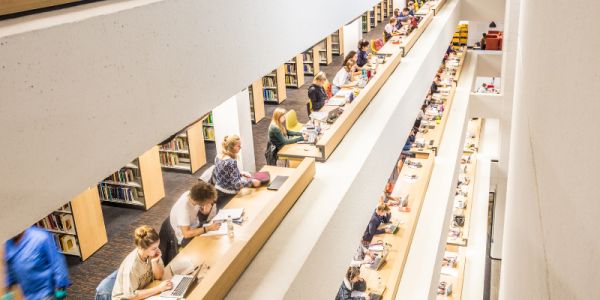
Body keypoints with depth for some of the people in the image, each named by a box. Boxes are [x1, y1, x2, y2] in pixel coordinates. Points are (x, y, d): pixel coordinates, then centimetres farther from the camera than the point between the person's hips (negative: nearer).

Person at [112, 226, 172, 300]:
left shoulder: (151, 253, -16)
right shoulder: (132, 265, -31)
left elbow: (158, 277, -6)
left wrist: (154, 262, -24)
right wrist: (159, 288, -27)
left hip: (143, 293, 5)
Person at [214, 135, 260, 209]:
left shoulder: (218, 157, 0)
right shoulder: (231, 162, -26)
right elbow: (236, 184, -26)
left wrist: (242, 173, 9)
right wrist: (252, 181, -16)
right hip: (227, 195, -9)